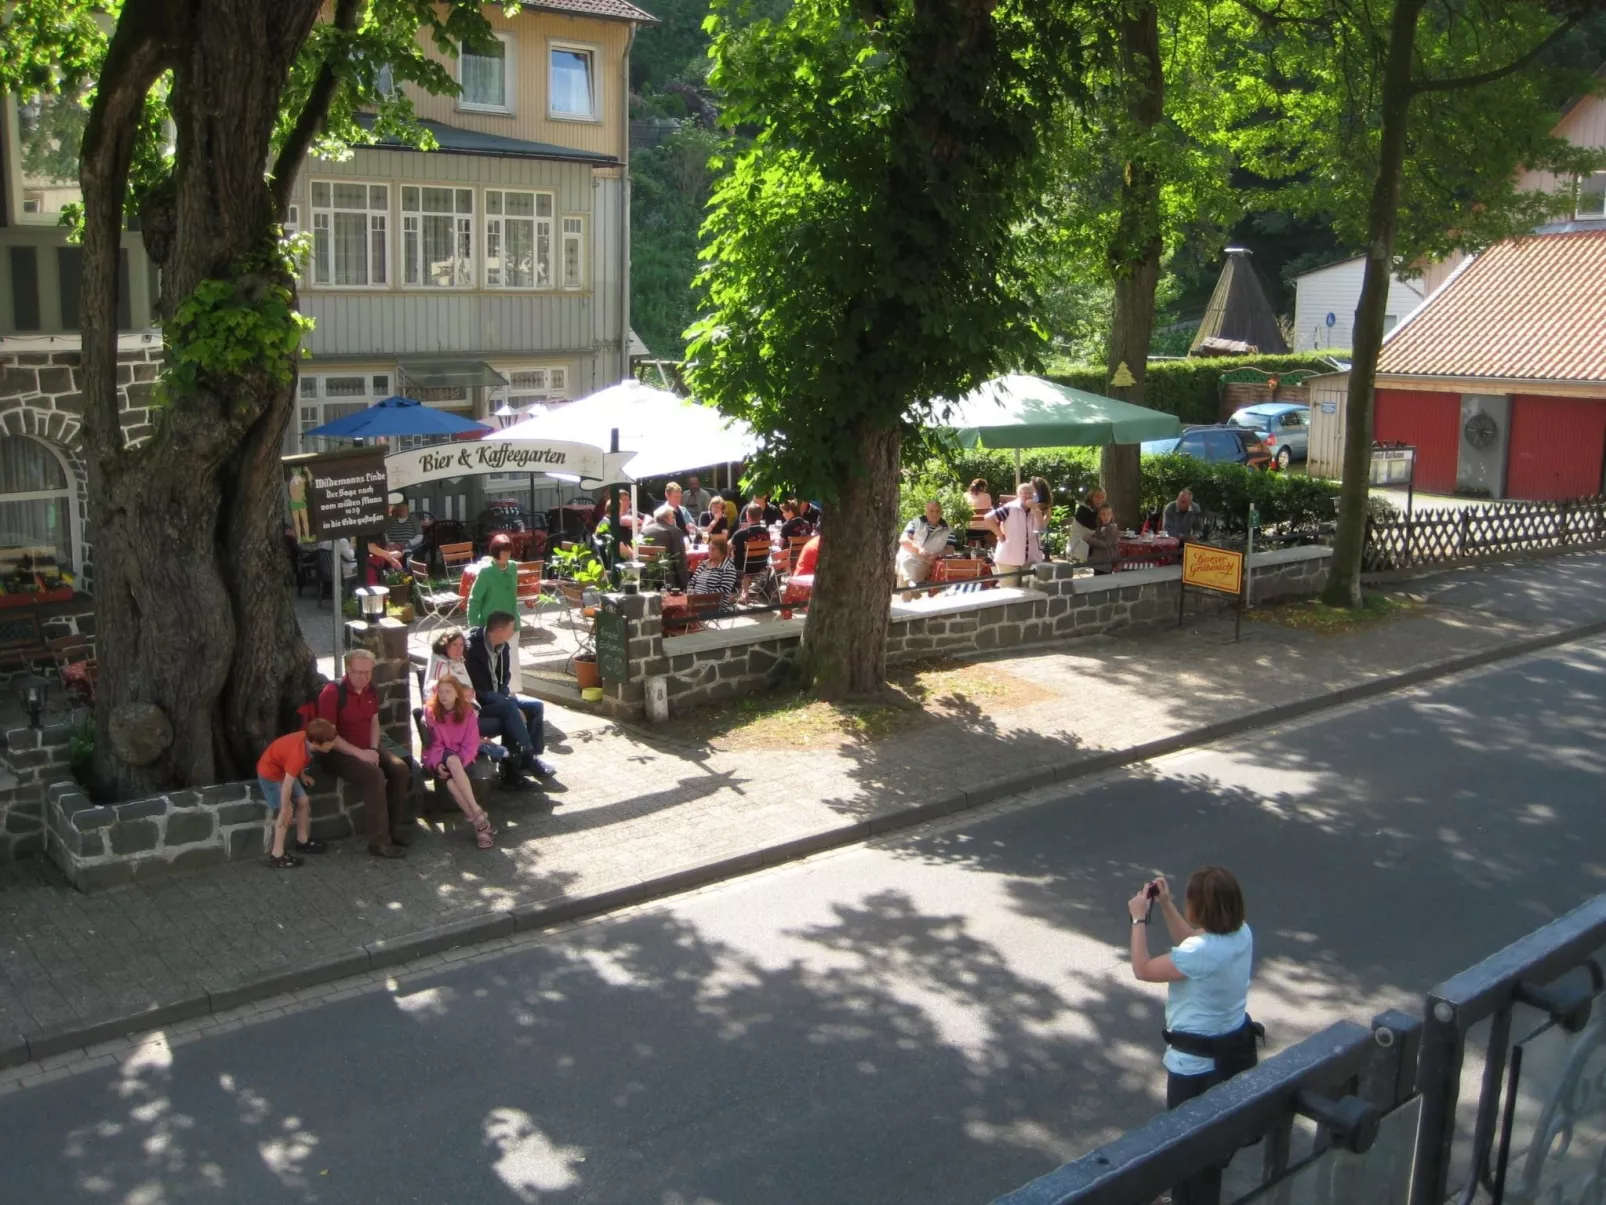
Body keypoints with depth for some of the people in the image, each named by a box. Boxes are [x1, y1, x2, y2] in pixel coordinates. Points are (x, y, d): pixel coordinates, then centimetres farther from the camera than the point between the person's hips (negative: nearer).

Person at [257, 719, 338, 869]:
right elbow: (287, 785, -35)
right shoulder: (298, 754, -39)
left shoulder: (306, 739, -15)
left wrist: (302, 775, 8)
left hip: (284, 769, 9)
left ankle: (302, 841, 29)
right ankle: (276, 855, -6)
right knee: (288, 811, -13)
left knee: (303, 801, 12)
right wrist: (285, 811, -27)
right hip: (270, 772, -9)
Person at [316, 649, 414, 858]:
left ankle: (396, 827, -1)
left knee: (401, 769, -16)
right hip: (340, 752, -7)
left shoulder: (370, 690, 4)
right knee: (374, 776, -31)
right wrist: (360, 753, -24)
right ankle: (380, 841, -25)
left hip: (367, 748, 7)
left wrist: (373, 750, -4)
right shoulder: (332, 693, -19)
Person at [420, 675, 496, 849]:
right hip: (438, 759, 0)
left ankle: (478, 824, -37)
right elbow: (433, 744, 0)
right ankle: (477, 813, -41)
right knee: (452, 759, -37)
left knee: (452, 781, -35)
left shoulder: (467, 712, 1)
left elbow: (471, 745, -2)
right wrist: (438, 764, -17)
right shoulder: (430, 712, 0)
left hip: (461, 760, 0)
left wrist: (459, 764, -18)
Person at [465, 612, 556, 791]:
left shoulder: (502, 646, 1)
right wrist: (514, 708, -25)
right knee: (509, 708, -32)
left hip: (498, 697, 8)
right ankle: (528, 757, -24)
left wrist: (508, 693, -9)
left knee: (536, 706, -7)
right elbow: (481, 691, -25)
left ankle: (533, 755, -1)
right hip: (479, 703, -8)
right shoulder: (472, 649, -24)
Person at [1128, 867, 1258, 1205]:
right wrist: (1165, 904, 6)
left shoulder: (1202, 952, -33)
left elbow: (1143, 970, -22)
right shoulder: (1241, 933, -8)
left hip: (1196, 1062, -9)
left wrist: (1139, 918, -13)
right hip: (1233, 1046, 9)